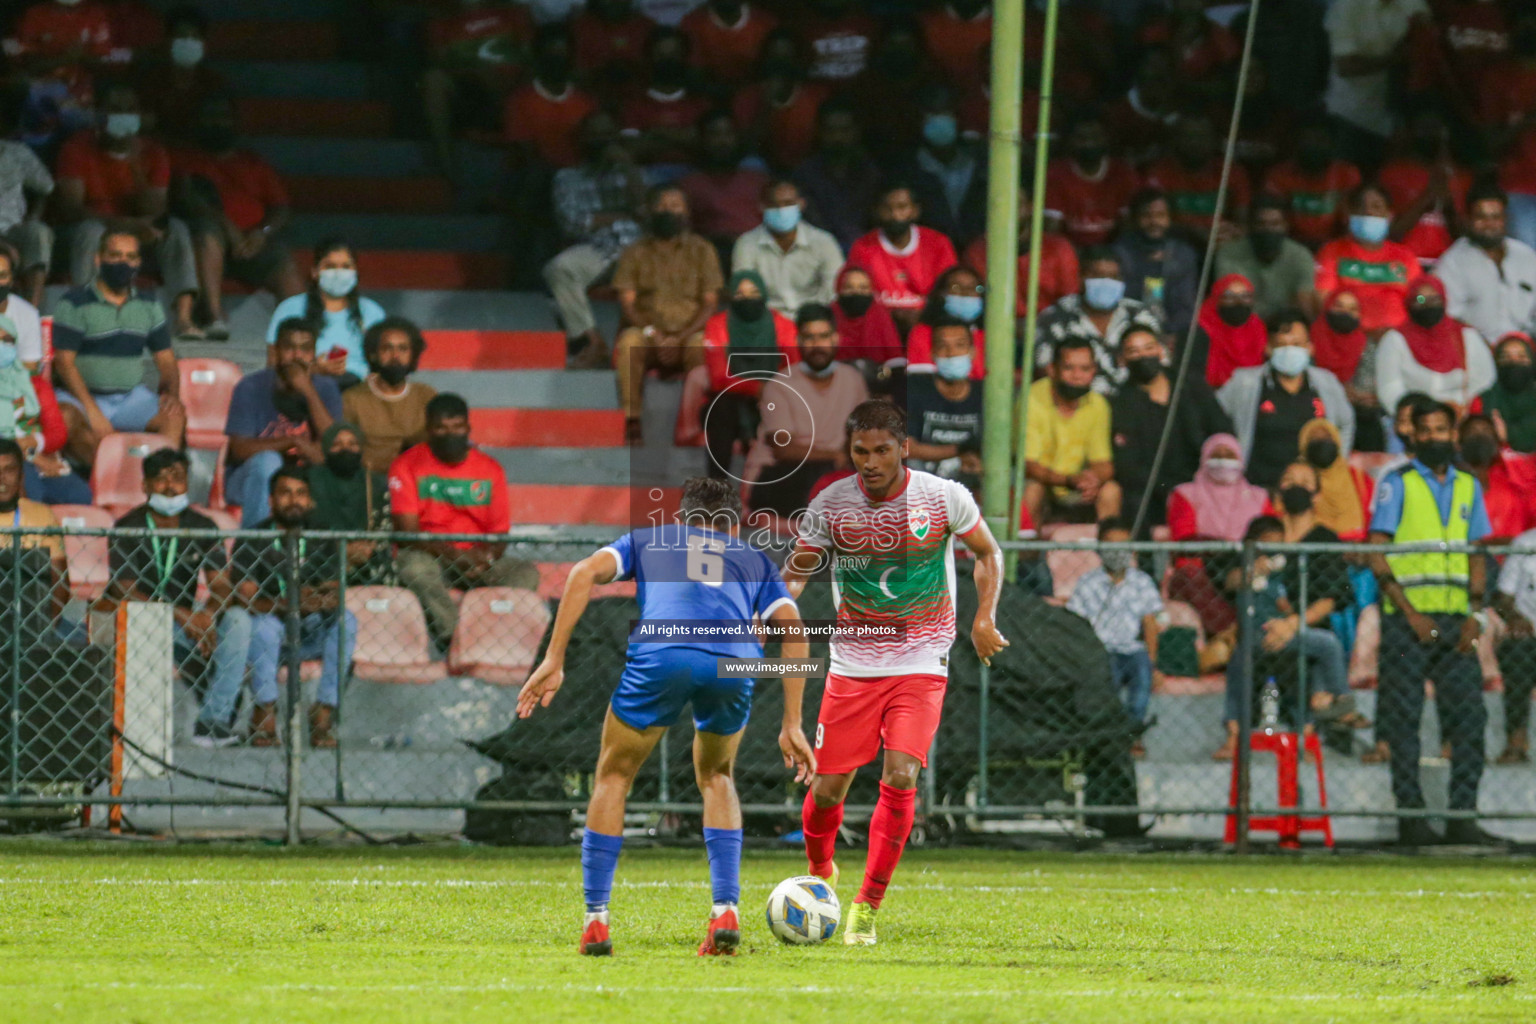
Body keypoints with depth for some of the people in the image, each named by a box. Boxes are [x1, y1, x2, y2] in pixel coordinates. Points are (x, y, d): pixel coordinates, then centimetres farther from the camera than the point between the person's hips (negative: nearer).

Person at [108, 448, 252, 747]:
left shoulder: (202, 528, 4)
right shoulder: (128, 529, -6)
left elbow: (223, 587, -2)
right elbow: (124, 592, -15)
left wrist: (207, 614, -28)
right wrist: (182, 615, -26)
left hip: (186, 621, 4)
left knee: (238, 623, -23)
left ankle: (214, 719, -25)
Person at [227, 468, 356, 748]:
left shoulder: (322, 543, 2)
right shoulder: (251, 542, -6)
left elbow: (336, 592, -8)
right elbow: (246, 599, -17)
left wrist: (324, 601, -34)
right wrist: (288, 604, -36)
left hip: (310, 635, 3)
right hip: (267, 638, -3)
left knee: (345, 620, -25)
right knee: (266, 624, -35)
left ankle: (324, 714, -28)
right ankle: (265, 716, -28)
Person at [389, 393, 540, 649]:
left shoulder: (490, 469, 10)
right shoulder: (408, 465, 1)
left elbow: (499, 533, 7)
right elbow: (408, 530, -9)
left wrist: (485, 558, -17)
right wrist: (457, 555, -22)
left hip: (476, 560, 3)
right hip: (427, 556, -3)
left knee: (526, 573, -24)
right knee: (415, 568, -38)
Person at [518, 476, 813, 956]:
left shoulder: (648, 540, 34)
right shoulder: (754, 561, 37)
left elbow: (585, 573, 15)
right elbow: (792, 628, 22)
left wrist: (553, 661, 12)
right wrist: (792, 726, 21)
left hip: (661, 654, -2)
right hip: (735, 662, 2)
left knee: (613, 778, 19)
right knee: (716, 777, 29)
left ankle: (596, 921, 12)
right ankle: (726, 913, 15)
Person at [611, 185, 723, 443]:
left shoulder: (702, 251, 9)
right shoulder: (635, 254, 11)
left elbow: (710, 304, 3)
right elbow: (627, 303, 3)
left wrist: (680, 338, -13)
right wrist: (653, 334, -15)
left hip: (688, 334, -1)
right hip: (648, 334, 1)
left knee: (701, 346, -36)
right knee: (629, 341, -35)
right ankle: (631, 420, -34)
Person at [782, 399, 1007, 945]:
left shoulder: (945, 498, -8)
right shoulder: (831, 505, -7)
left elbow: (987, 552, 8)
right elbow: (798, 568, 2)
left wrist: (984, 617, -5)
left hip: (921, 664, -1)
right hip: (852, 665, 1)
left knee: (900, 777, -17)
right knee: (829, 784, 0)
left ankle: (867, 907, -7)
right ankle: (819, 874, 32)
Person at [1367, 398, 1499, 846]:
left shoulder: (1468, 486, 15)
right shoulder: (1398, 485, 2)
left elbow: (1477, 556, 15)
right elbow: (1376, 555, -4)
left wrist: (1475, 614, 0)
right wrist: (1410, 614, -12)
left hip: (1455, 622, 4)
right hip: (1408, 621, -4)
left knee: (1469, 716, -3)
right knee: (1404, 721, -3)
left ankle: (1462, 817, -1)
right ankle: (1411, 817, 0)